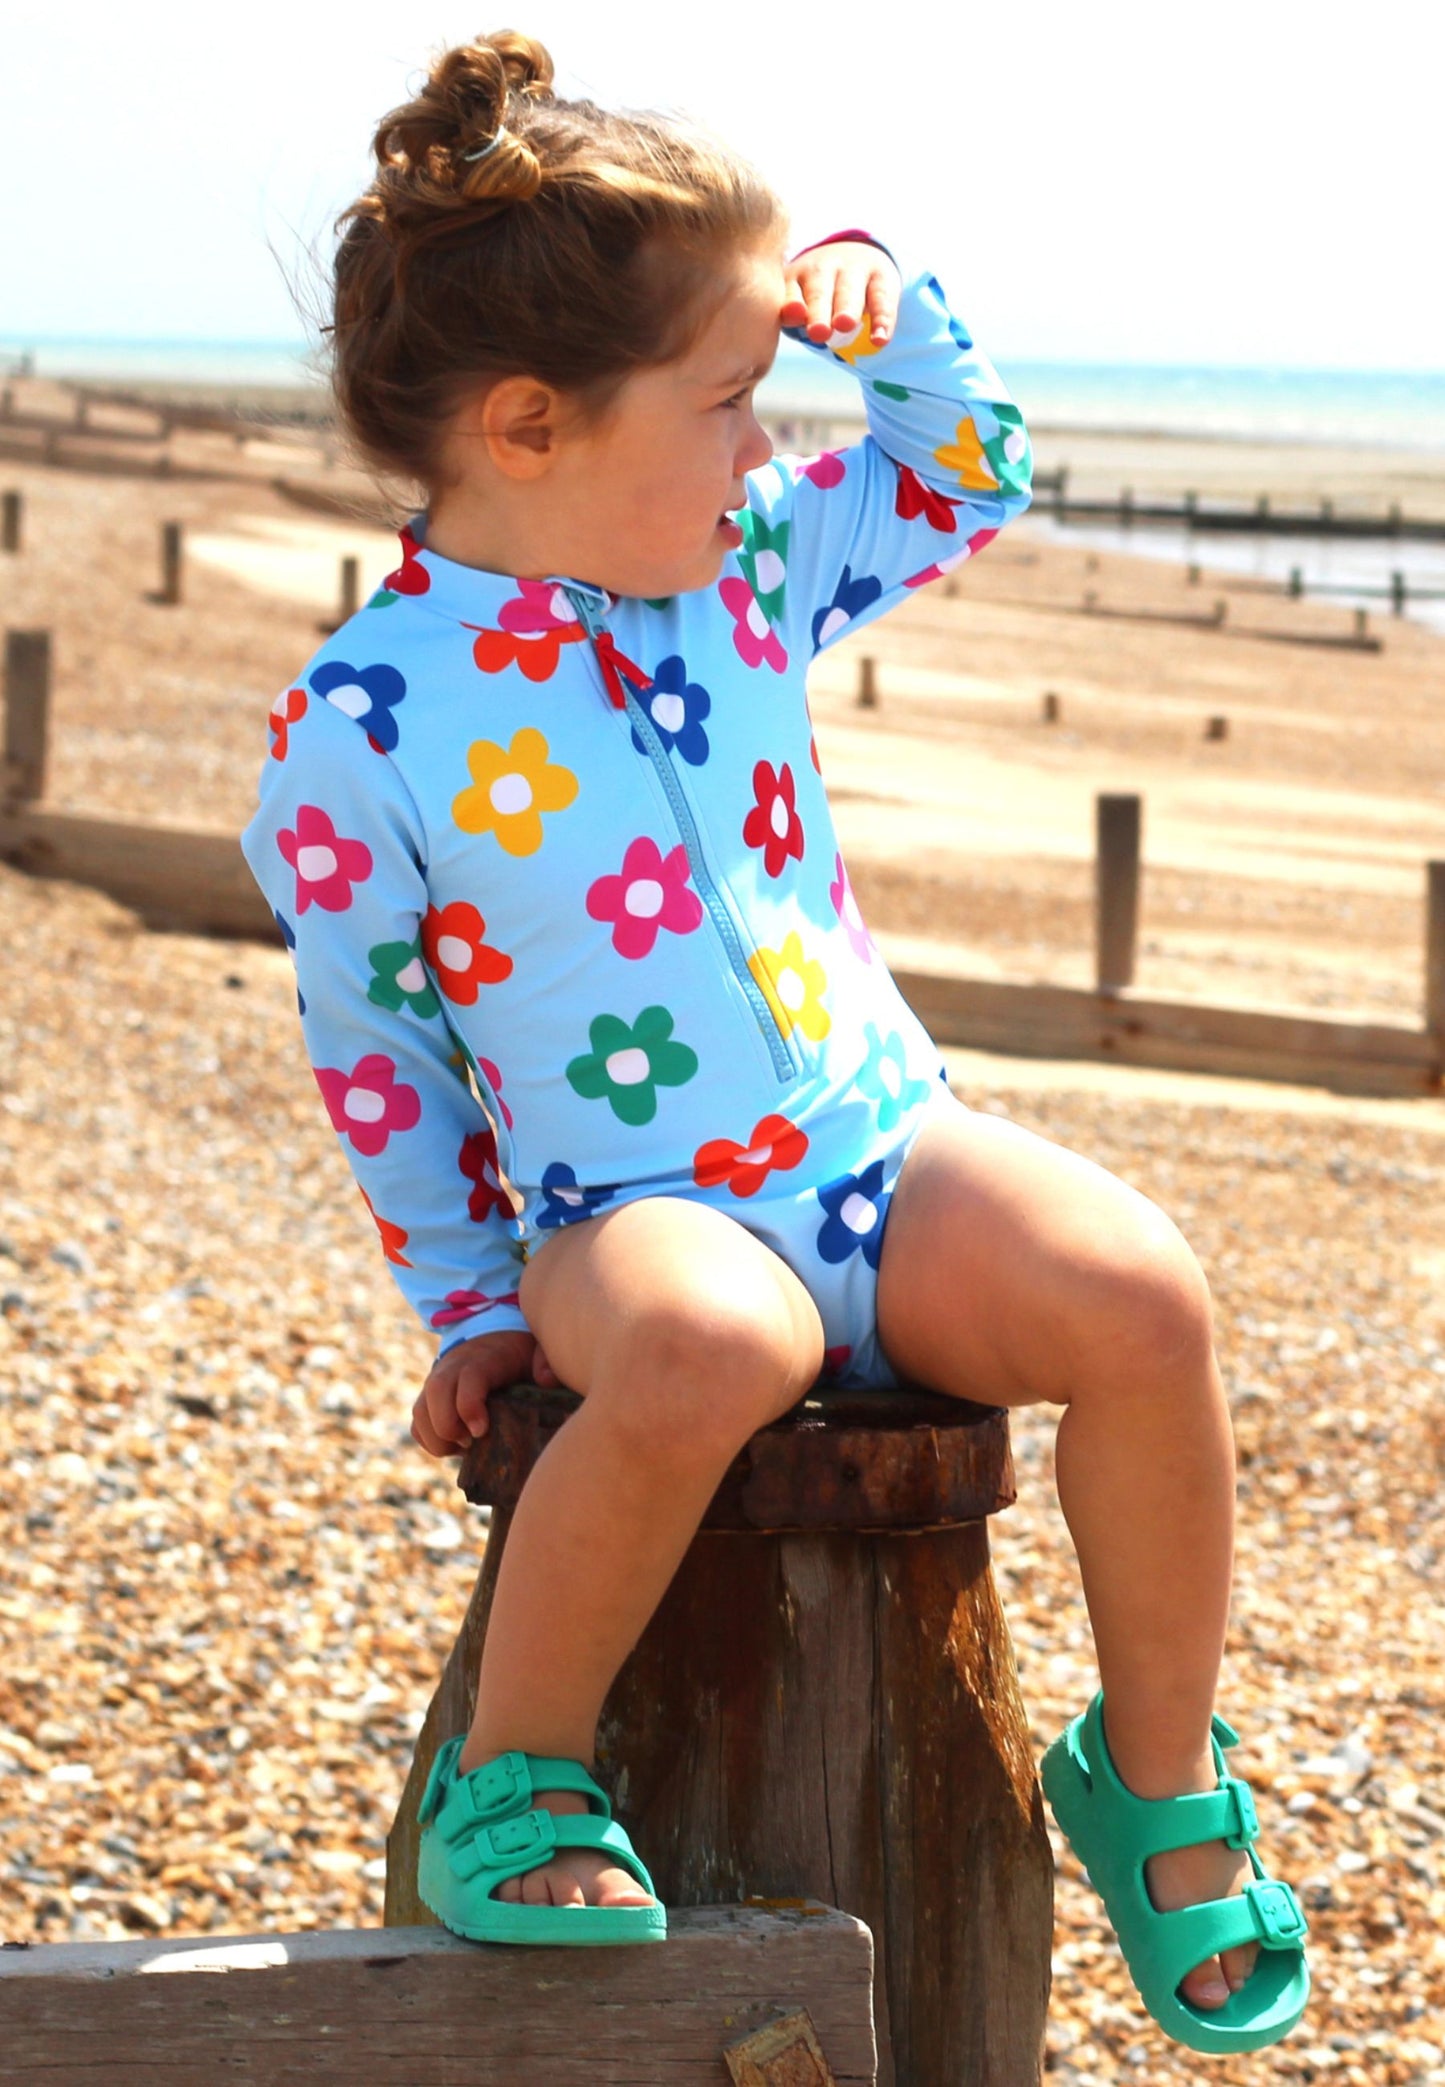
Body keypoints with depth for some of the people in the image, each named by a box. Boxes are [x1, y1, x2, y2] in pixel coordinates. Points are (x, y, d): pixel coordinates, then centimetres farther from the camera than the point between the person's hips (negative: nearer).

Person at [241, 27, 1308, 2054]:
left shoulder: (744, 563, 5)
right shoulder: (360, 737, -10)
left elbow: (971, 482, 21)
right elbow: (375, 1049, 0)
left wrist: (897, 316, 2)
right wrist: (479, 1307, -1)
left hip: (880, 1146, 5)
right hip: (632, 1209, -5)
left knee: (1139, 1293, -26)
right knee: (702, 1348, -41)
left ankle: (1158, 1771, -2)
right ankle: (513, 1775, -15)